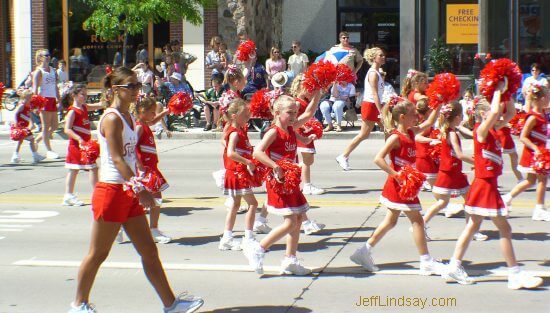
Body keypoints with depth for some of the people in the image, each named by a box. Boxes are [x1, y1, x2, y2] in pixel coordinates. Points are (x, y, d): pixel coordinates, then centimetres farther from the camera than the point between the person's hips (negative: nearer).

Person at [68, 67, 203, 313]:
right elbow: (116, 158, -23)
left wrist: (137, 189, 17)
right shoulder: (112, 118, -15)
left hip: (128, 193, 9)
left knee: (149, 251, 8)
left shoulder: (128, 116, 13)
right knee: (98, 254, 3)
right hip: (111, 191, -9)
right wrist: (139, 188, -30)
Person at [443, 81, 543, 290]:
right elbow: (495, 111, -32)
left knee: (473, 226, 11)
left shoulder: (492, 129, 9)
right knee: (504, 229, -4)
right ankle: (515, 274, 0)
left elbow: (510, 114, 17)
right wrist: (498, 90, -19)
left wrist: (506, 93, 6)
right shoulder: (481, 130, -15)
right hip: (485, 185, -9)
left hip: (487, 184, 9)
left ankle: (454, 267, 14)